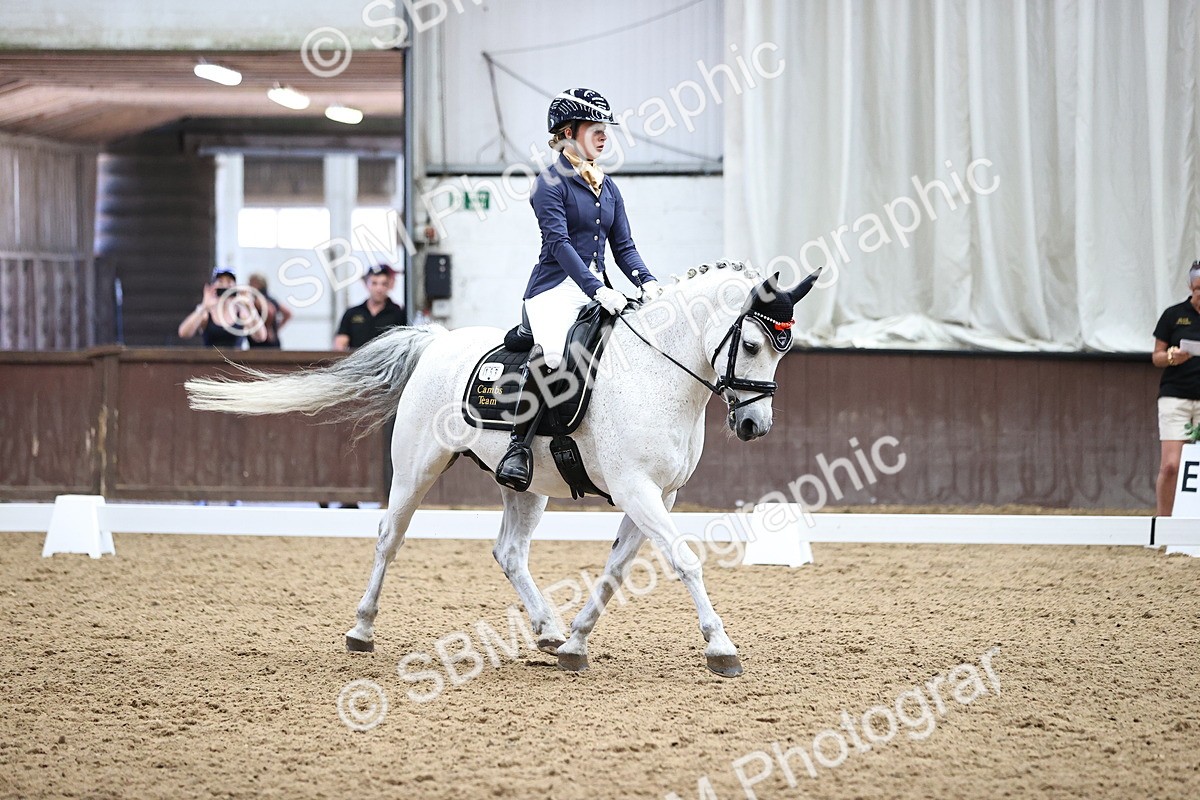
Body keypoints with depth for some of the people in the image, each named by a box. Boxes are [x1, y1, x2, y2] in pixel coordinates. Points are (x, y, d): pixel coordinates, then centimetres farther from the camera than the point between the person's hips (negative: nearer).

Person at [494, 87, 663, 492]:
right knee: (551, 350, -35)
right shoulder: (551, 182, -5)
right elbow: (559, 242, -16)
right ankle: (519, 446, -28)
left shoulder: (607, 186, 18)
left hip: (597, 289, 8)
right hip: (556, 287, -8)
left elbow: (623, 245, 14)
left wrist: (646, 282, -6)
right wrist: (598, 290, -27)